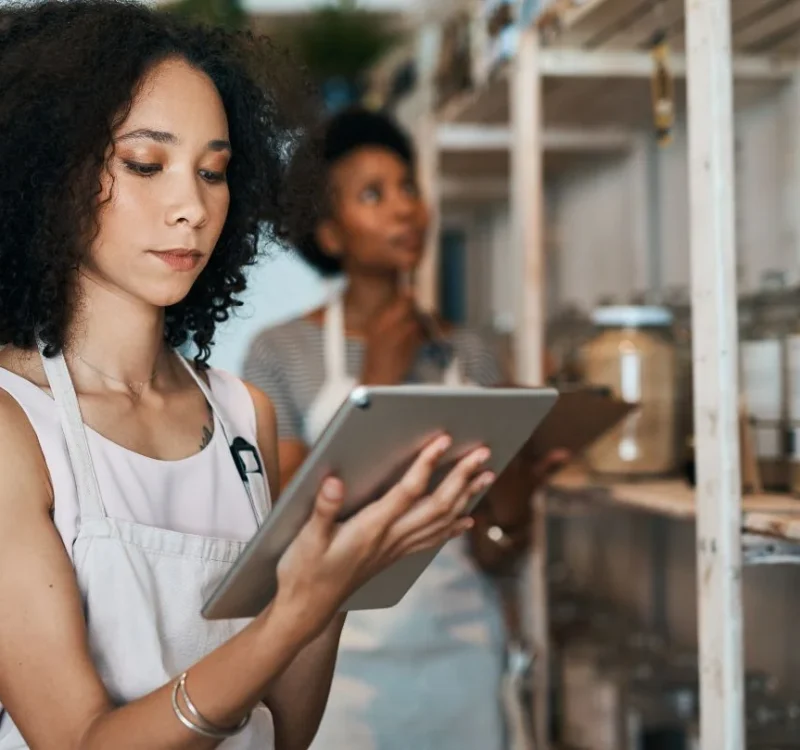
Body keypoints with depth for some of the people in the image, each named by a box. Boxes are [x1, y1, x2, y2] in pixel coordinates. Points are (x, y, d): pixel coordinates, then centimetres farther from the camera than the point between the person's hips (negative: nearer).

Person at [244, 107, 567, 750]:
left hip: (463, 655, 3)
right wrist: (375, 390, -15)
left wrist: (510, 509, -20)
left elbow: (495, 559, 2)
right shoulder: (282, 350, -6)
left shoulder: (471, 356, 3)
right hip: (342, 665, -3)